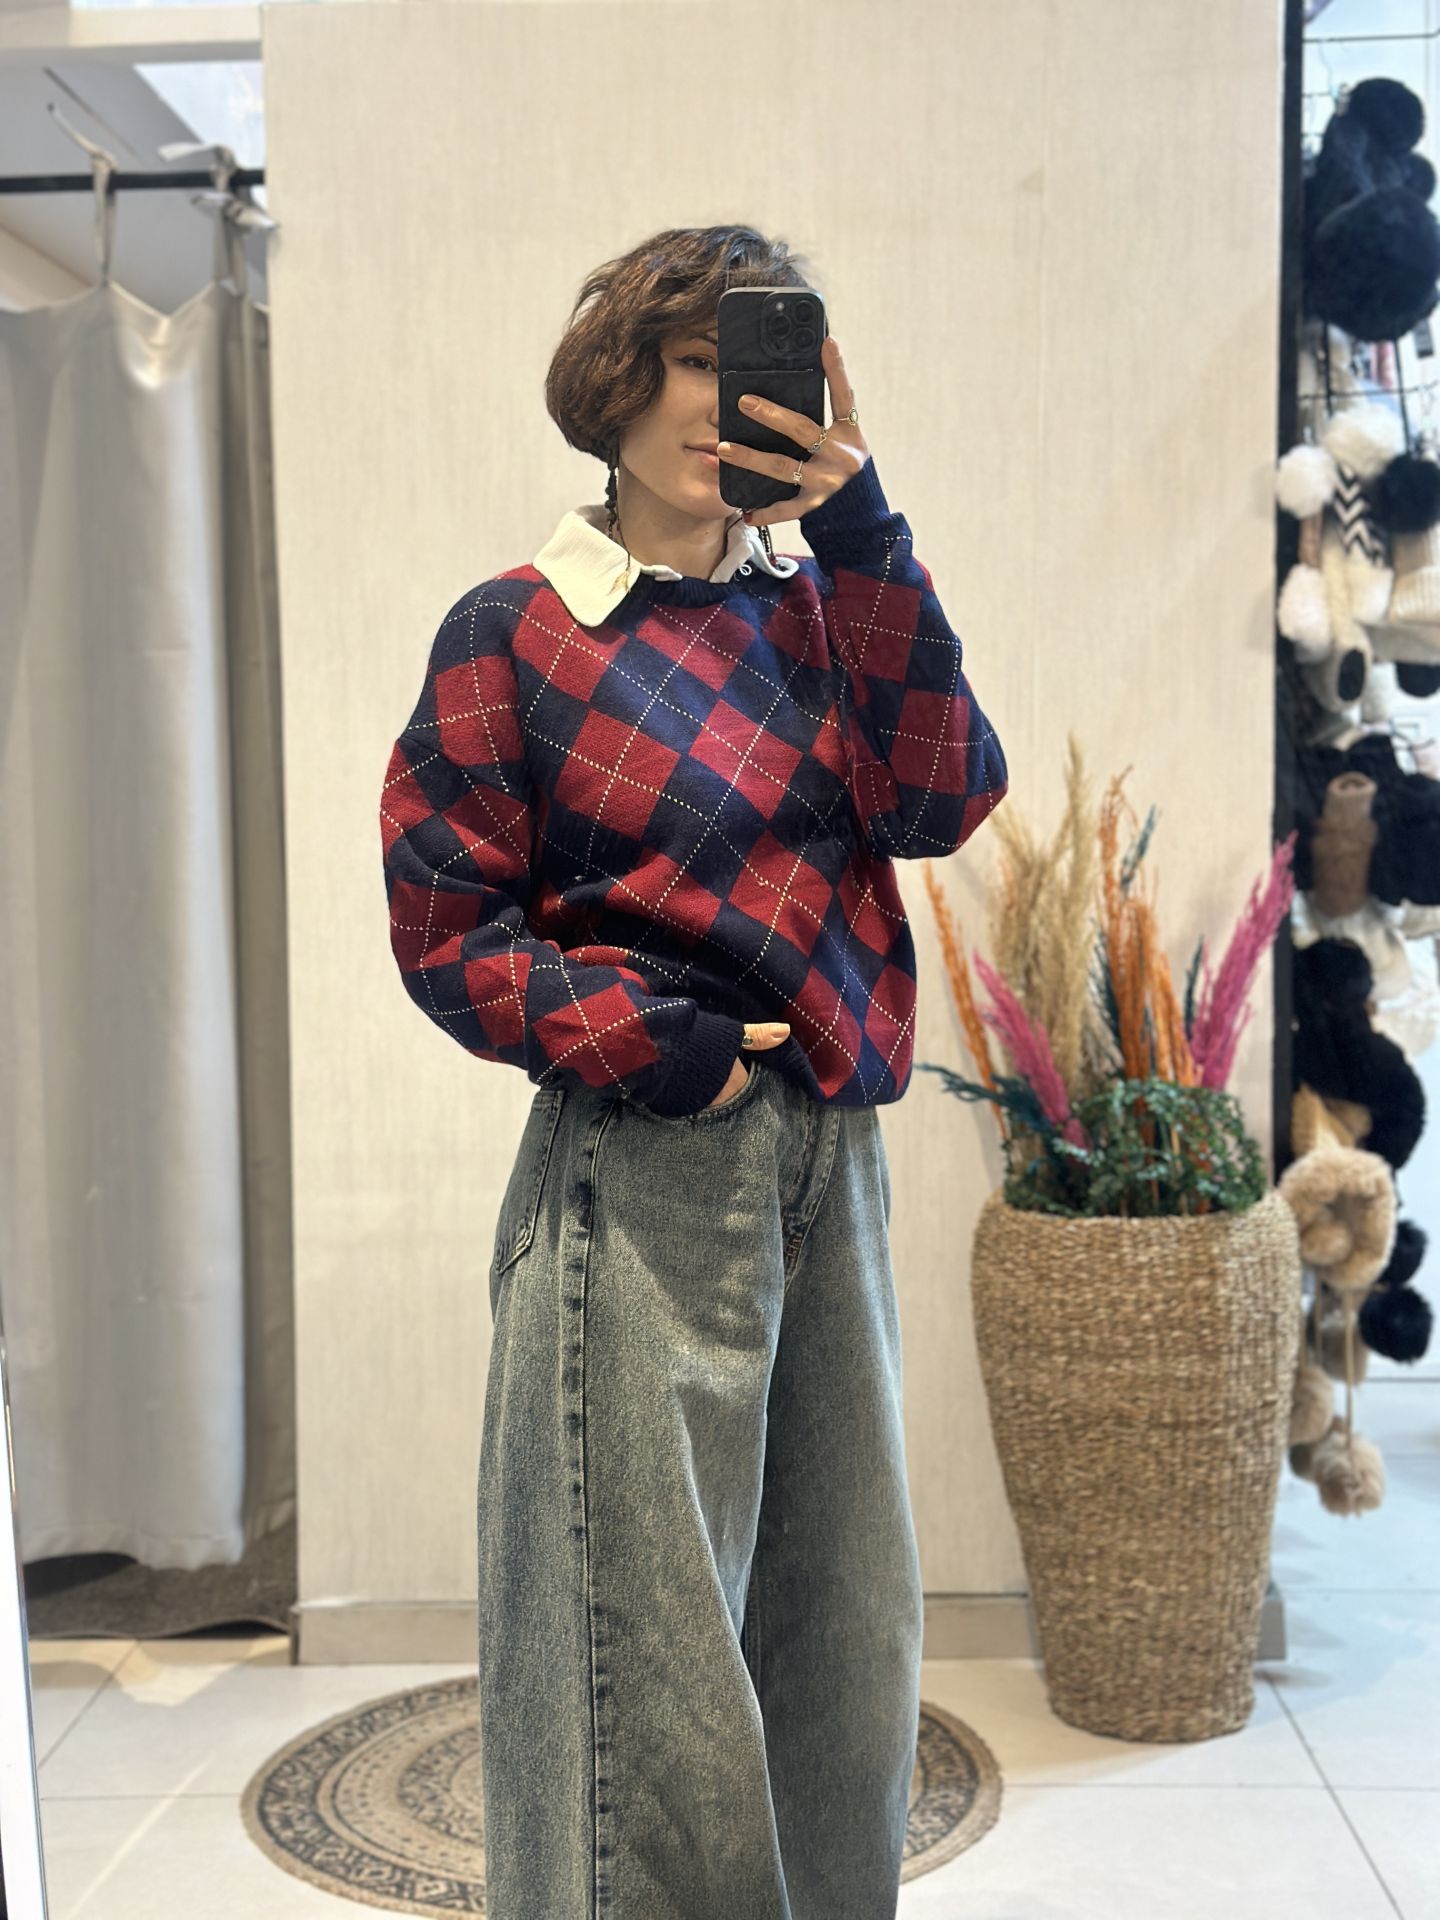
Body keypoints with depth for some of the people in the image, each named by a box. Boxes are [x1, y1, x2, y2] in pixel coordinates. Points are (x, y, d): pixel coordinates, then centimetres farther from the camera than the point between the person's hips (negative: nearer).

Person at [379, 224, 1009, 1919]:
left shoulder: (807, 612, 12)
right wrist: (647, 1046, -14)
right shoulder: (514, 631, 0)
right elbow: (444, 926, -2)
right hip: (644, 1167, -5)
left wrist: (858, 530, -8)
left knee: (844, 1638, 13)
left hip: (834, 1158, 5)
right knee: (652, 1652, 1)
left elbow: (940, 798, -4)